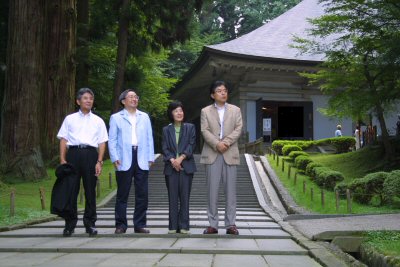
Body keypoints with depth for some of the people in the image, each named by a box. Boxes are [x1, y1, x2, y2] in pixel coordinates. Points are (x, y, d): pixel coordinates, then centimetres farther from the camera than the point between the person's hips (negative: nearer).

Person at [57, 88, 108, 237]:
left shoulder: (98, 121, 14)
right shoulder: (70, 119, 13)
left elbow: (102, 142, 8)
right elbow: (63, 140, 9)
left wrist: (99, 162, -3)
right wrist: (62, 159, -2)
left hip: (90, 153, 0)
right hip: (73, 153, 0)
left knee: (90, 191, 3)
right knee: (71, 190, -2)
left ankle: (90, 224, 11)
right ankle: (70, 224, 6)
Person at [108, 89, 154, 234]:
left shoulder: (144, 117, 16)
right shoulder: (116, 118, 7)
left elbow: (149, 138, 14)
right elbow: (112, 140, 3)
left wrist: (150, 157, 5)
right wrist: (115, 158, -7)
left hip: (142, 160, 3)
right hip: (124, 160, -3)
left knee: (142, 194, 3)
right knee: (122, 194, 1)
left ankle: (140, 224, 11)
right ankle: (121, 225, 9)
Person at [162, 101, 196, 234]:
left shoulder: (190, 127, 9)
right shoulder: (166, 129, 12)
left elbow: (191, 145, 0)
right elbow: (165, 148, 4)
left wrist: (181, 158, -13)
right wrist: (172, 160, -12)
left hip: (186, 166, -1)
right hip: (171, 167, 1)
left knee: (185, 197, -1)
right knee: (173, 197, 2)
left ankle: (184, 226, 3)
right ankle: (173, 226, 6)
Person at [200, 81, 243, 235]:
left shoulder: (235, 110, 13)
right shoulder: (205, 111, 10)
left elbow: (238, 129, 1)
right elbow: (205, 131, -1)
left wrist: (226, 142, -14)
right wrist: (217, 144, -16)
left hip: (230, 154, 1)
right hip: (212, 154, -1)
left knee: (230, 190, 0)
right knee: (212, 190, -1)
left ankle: (230, 224, 4)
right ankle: (213, 224, 3)